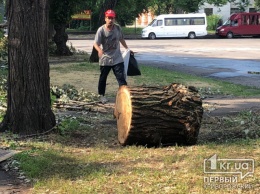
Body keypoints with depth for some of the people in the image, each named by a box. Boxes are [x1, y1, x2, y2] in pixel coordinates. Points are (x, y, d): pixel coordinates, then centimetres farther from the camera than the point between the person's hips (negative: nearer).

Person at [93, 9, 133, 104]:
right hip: (105, 59, -2)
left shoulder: (118, 28, -3)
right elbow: (96, 44, -17)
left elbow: (121, 39, 15)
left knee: (121, 77, -7)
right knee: (103, 78, 14)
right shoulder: (101, 30, -15)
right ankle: (101, 95, 32)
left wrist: (127, 48, 20)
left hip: (117, 59, 2)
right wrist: (99, 50, -37)